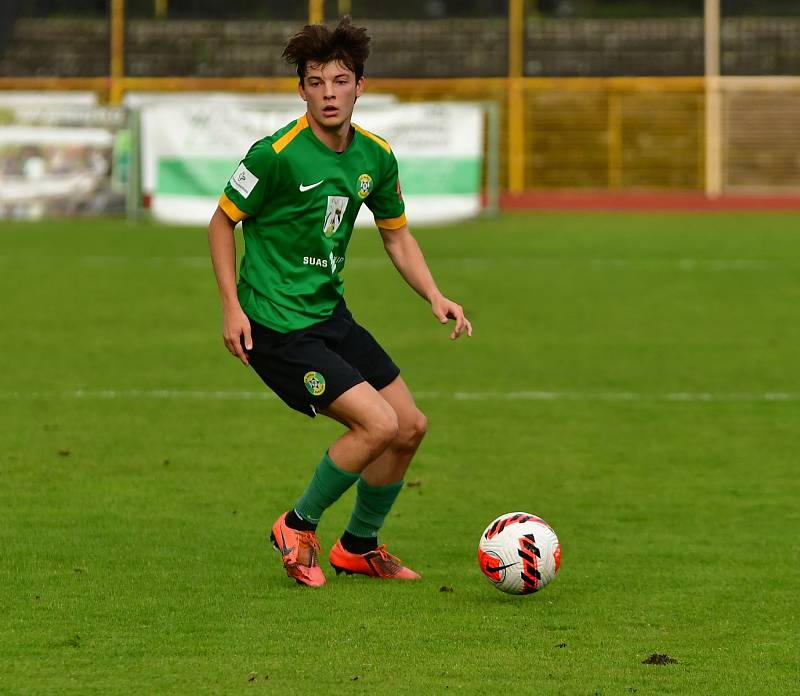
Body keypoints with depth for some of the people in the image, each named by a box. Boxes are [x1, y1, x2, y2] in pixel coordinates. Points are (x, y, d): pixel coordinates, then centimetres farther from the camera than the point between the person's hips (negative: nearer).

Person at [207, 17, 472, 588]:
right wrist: (232, 306, -14)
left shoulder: (376, 156, 2)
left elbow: (396, 235, 15)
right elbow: (223, 220, -8)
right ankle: (299, 528, 4)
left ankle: (359, 546, 29)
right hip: (277, 325, -8)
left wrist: (435, 296, 2)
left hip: (331, 314, 8)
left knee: (411, 426, 8)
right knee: (379, 424, -17)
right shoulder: (277, 154, -19)